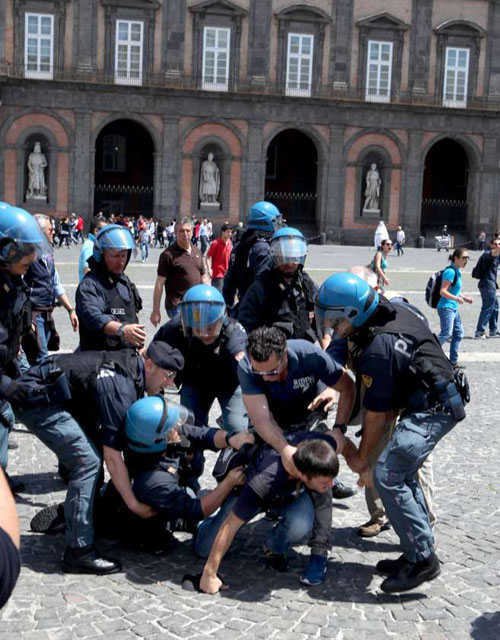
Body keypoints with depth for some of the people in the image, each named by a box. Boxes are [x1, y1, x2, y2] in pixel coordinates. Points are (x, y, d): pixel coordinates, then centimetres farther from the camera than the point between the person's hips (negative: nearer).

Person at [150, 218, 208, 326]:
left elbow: (203, 277, 20)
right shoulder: (168, 255, -9)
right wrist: (156, 311, -13)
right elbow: (160, 283, -10)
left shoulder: (196, 251, 12)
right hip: (177, 306, -7)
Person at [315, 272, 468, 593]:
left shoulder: (377, 351, -24)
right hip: (445, 398, 10)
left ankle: (422, 560, -6)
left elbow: (377, 414, -16)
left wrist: (361, 458, -1)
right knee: (403, 474, 15)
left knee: (387, 477, -14)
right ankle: (421, 551, 23)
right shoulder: (397, 309, 1)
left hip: (432, 410, -10)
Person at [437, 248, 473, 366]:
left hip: (454, 308, 10)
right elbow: (443, 291, -22)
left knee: (458, 333, 11)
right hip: (446, 308, -10)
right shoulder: (450, 272, -17)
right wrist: (457, 298, -31)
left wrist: (464, 298, 15)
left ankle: (453, 361, 18)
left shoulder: (457, 271, 12)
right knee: (446, 334, -15)